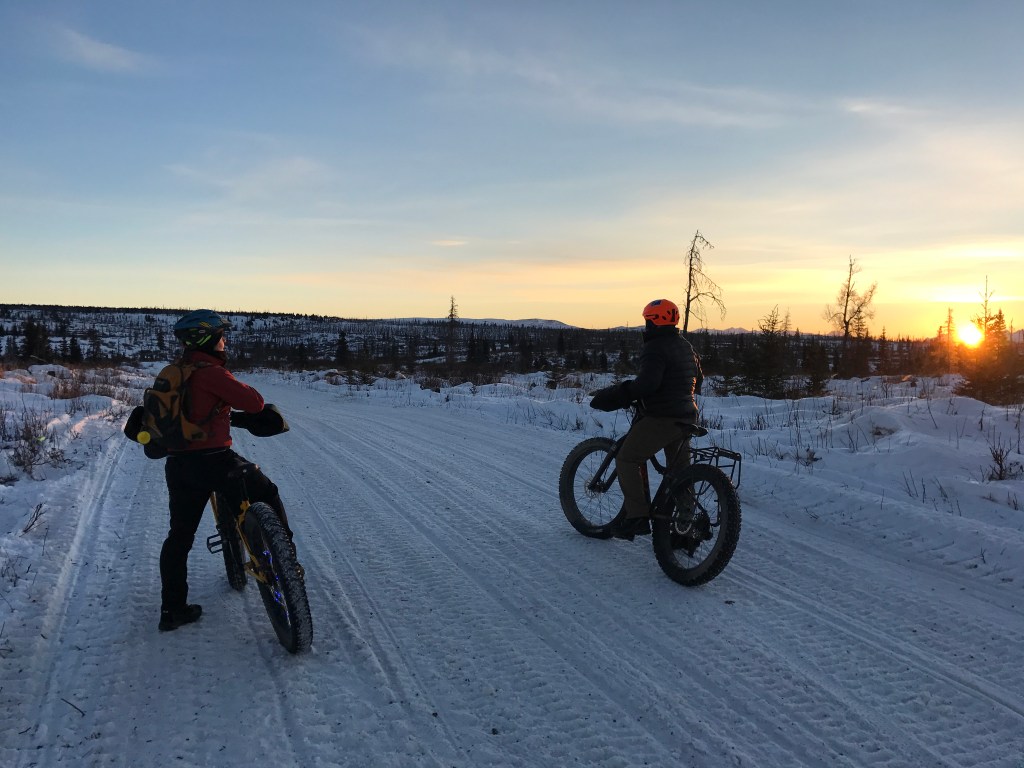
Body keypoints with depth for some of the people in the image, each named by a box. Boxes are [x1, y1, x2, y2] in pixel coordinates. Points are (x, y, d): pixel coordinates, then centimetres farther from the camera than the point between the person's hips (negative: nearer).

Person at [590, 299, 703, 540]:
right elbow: (698, 378, 27)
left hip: (661, 418, -9)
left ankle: (637, 516, -8)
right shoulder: (685, 346, 15)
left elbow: (647, 383, -29)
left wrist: (614, 395, -24)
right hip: (686, 418, 9)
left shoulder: (655, 348, -14)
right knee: (679, 470, 16)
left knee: (626, 459, -2)